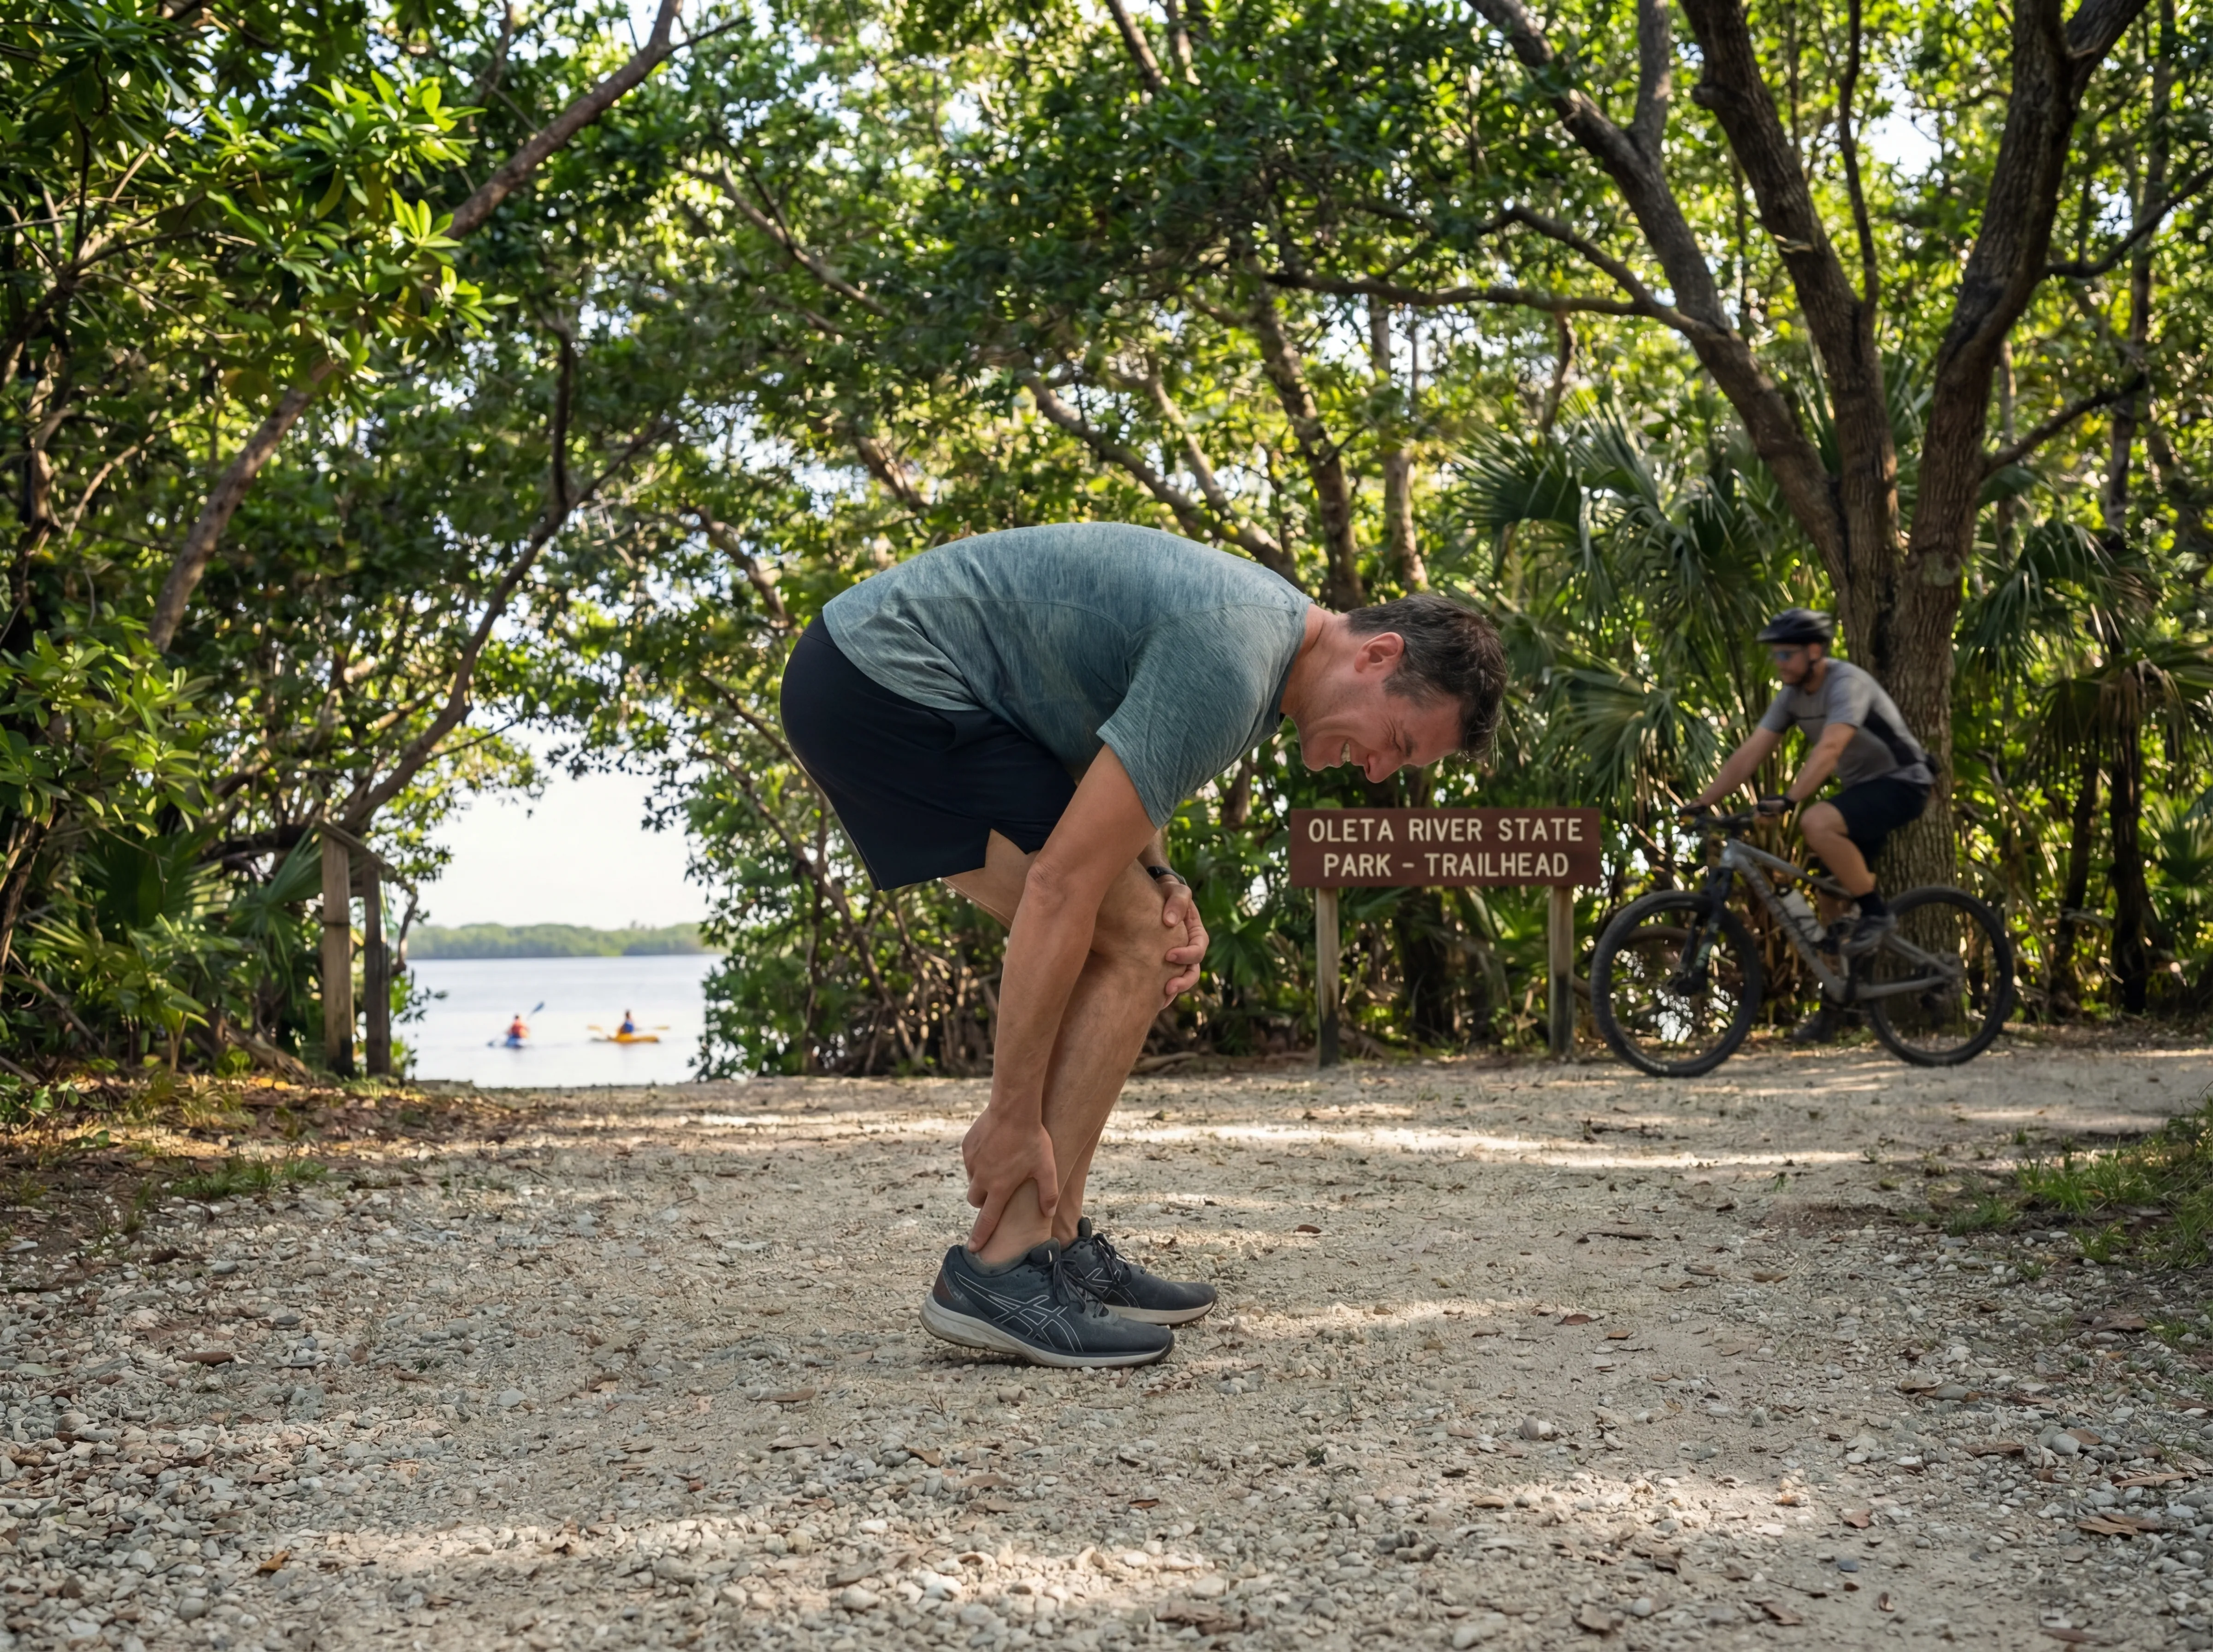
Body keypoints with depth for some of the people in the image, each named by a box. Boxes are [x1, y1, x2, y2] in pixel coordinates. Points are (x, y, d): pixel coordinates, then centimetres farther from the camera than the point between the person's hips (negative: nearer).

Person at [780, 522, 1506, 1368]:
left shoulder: (1267, 620, 10)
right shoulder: (1229, 665, -22)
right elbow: (1062, 883, -24)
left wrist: (1158, 881, 2)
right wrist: (1012, 1116, -19)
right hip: (879, 676, -11)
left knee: (1129, 937, 10)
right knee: (1127, 945, -12)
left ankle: (1053, 1242, 12)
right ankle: (1001, 1269, -10)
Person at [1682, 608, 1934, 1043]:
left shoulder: (1847, 683, -23)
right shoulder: (1792, 695, 1)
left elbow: (1828, 749, -37)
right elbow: (1750, 753, -3)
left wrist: (1789, 799, -48)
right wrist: (1704, 802, -12)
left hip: (1901, 783, -8)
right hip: (1861, 789, 8)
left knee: (1817, 822, -34)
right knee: (1831, 900, 4)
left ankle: (1877, 913, -18)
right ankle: (1832, 1009, 12)